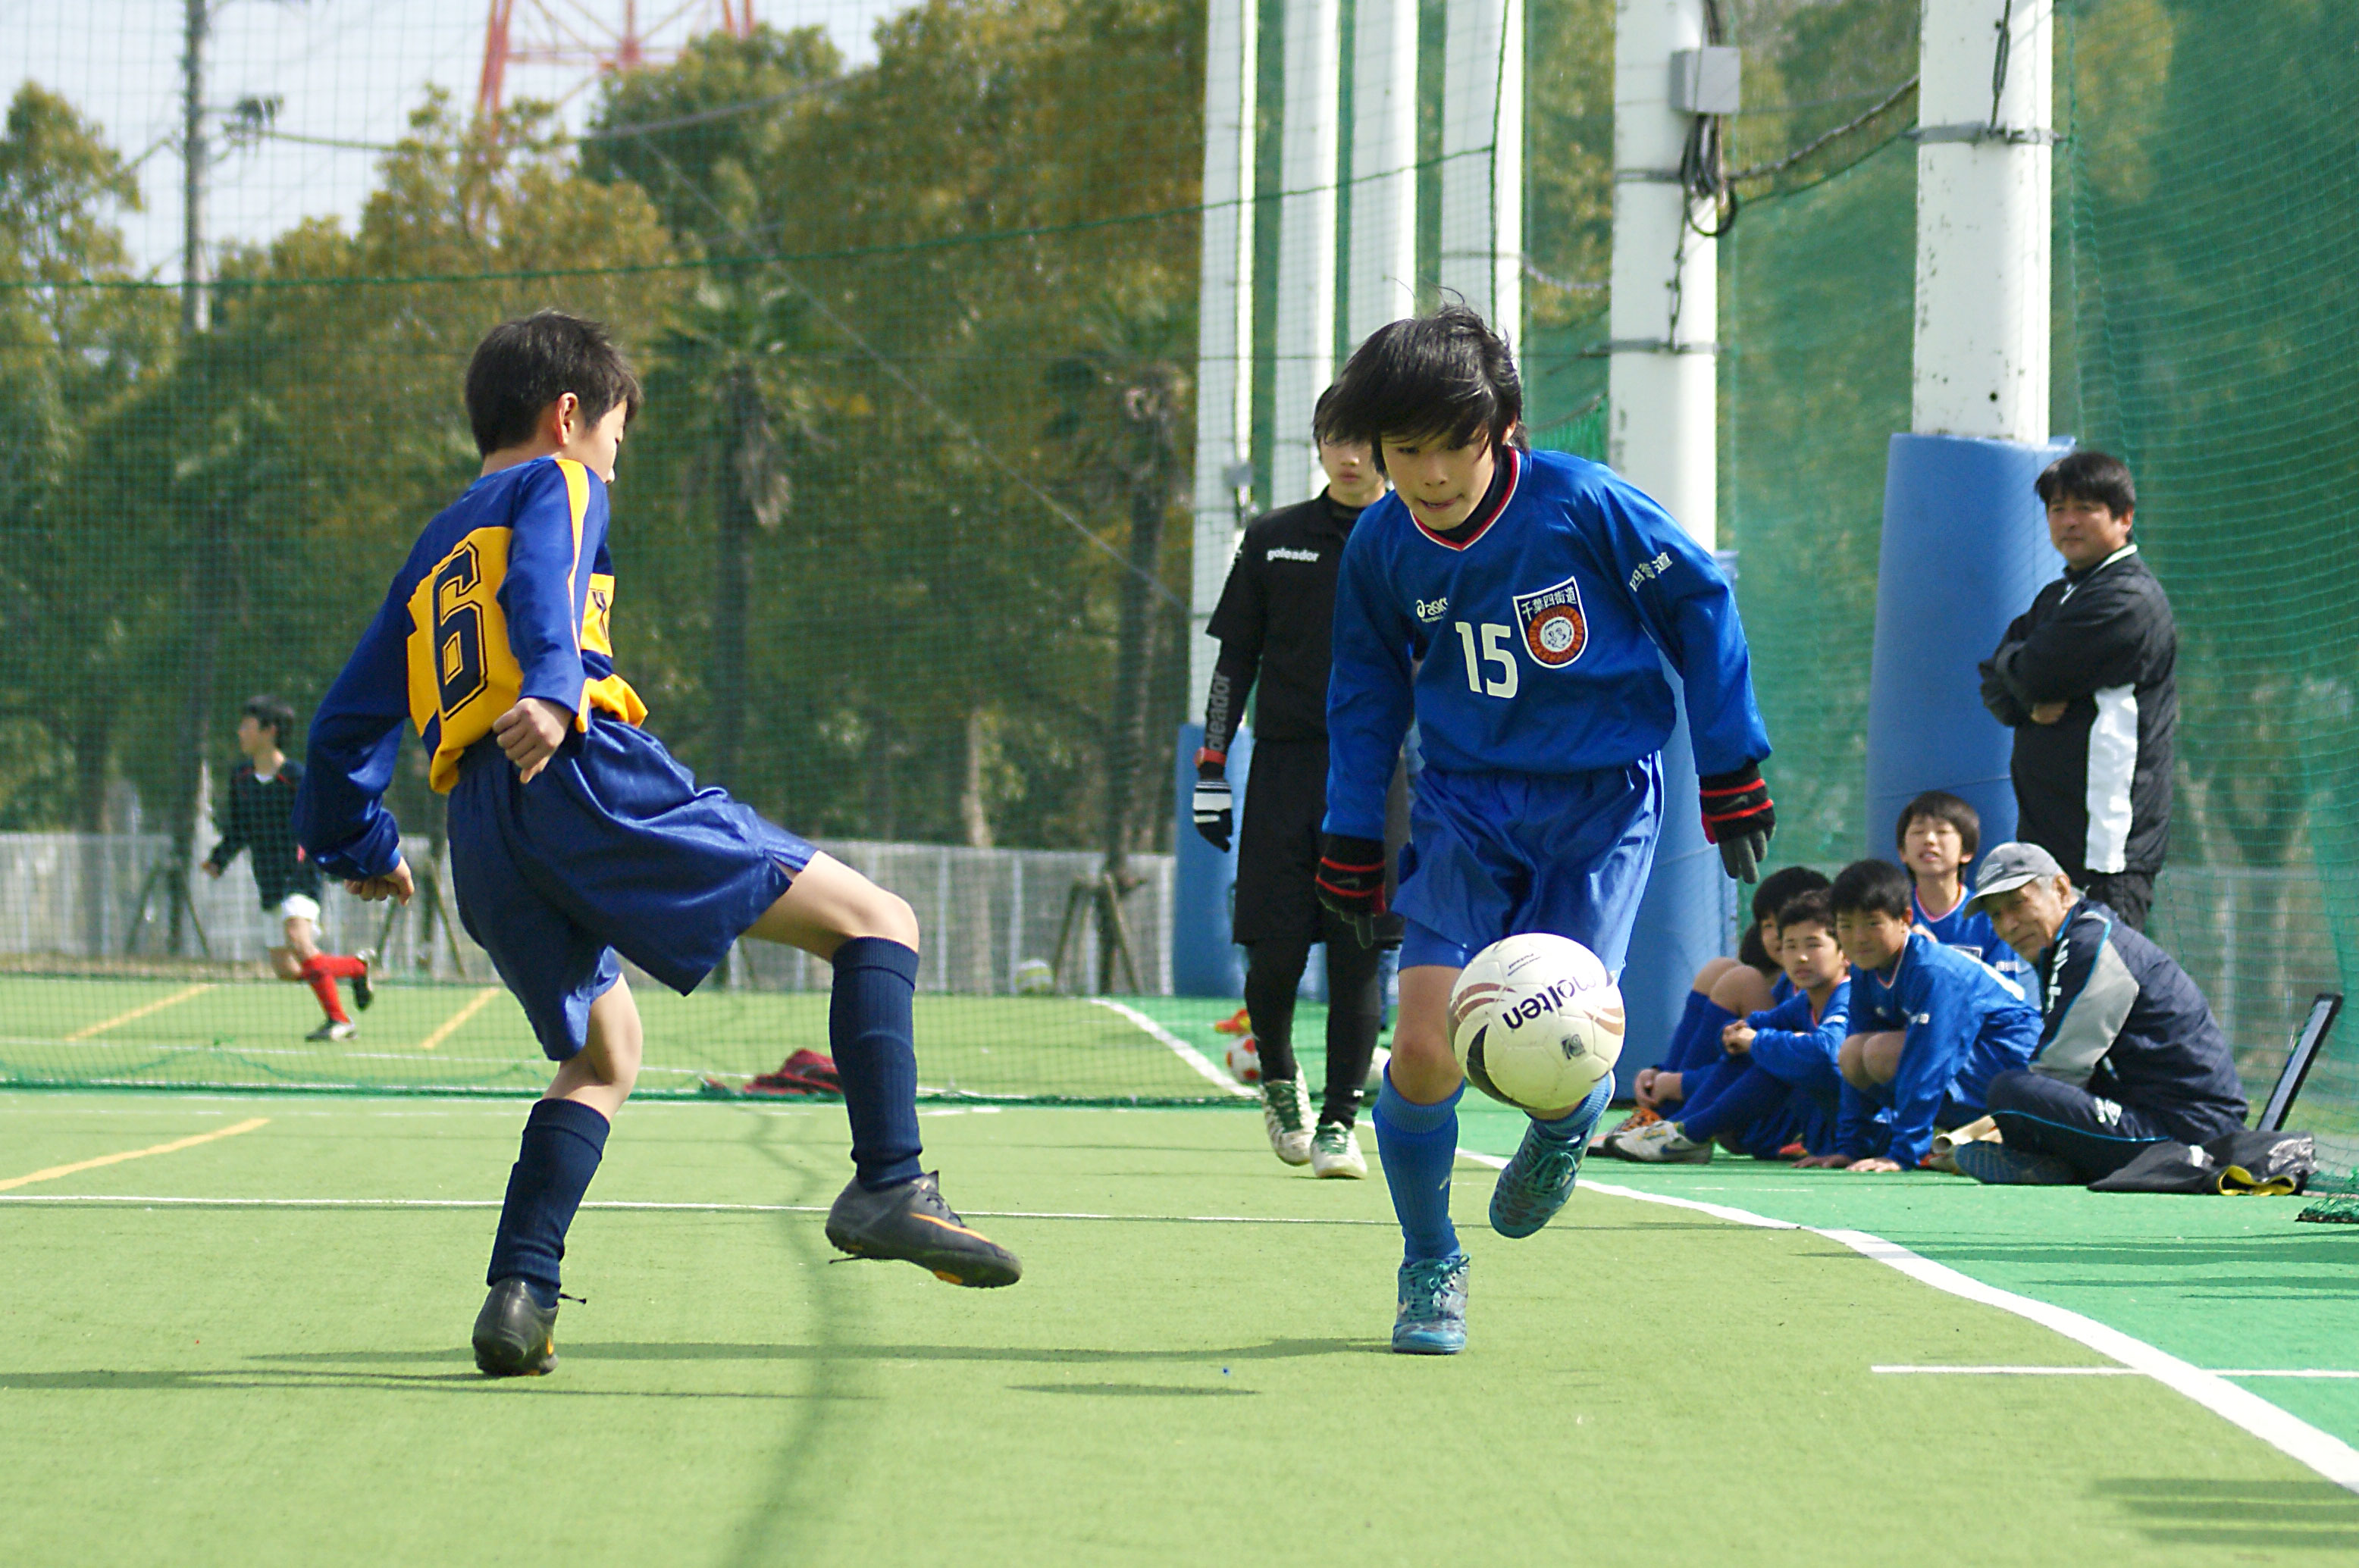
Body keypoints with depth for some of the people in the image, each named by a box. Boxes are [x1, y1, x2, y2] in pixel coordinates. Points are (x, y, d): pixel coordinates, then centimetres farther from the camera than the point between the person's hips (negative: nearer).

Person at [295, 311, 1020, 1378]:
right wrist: (554, 693, -27)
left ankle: (519, 1293, 6)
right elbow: (543, 582, -10)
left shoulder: (432, 554, 32)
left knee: (601, 1054, 26)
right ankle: (888, 1187, -20)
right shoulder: (558, 487, 14)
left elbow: (345, 725, 33)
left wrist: (354, 846, 48)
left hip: (480, 832, 7)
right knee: (878, 925, -2)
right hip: (579, 773, -7)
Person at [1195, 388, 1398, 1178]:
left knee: (1358, 950, -6)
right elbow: (1235, 658, 11)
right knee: (1276, 948, -4)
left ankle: (1339, 1120, 0)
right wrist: (1210, 768, 5)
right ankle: (1278, 1081, 23)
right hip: (1284, 765, 1)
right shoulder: (1272, 539, 8)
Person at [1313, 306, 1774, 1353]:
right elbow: (1367, 691, 12)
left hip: (1602, 800, -2)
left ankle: (1567, 1120, 28)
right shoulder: (1380, 548, -5)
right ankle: (1429, 1268, 11)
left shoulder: (1583, 505, -16)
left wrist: (1732, 772, 1)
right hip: (1468, 802, 2)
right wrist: (1352, 843, 12)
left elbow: (1699, 607, -2)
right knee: (1423, 1048, -13)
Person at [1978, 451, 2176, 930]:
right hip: (2046, 836, 9)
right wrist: (2033, 703, -8)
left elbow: (2032, 671, -16)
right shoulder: (2056, 598, 21)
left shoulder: (2129, 600, -10)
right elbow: (1997, 690, 14)